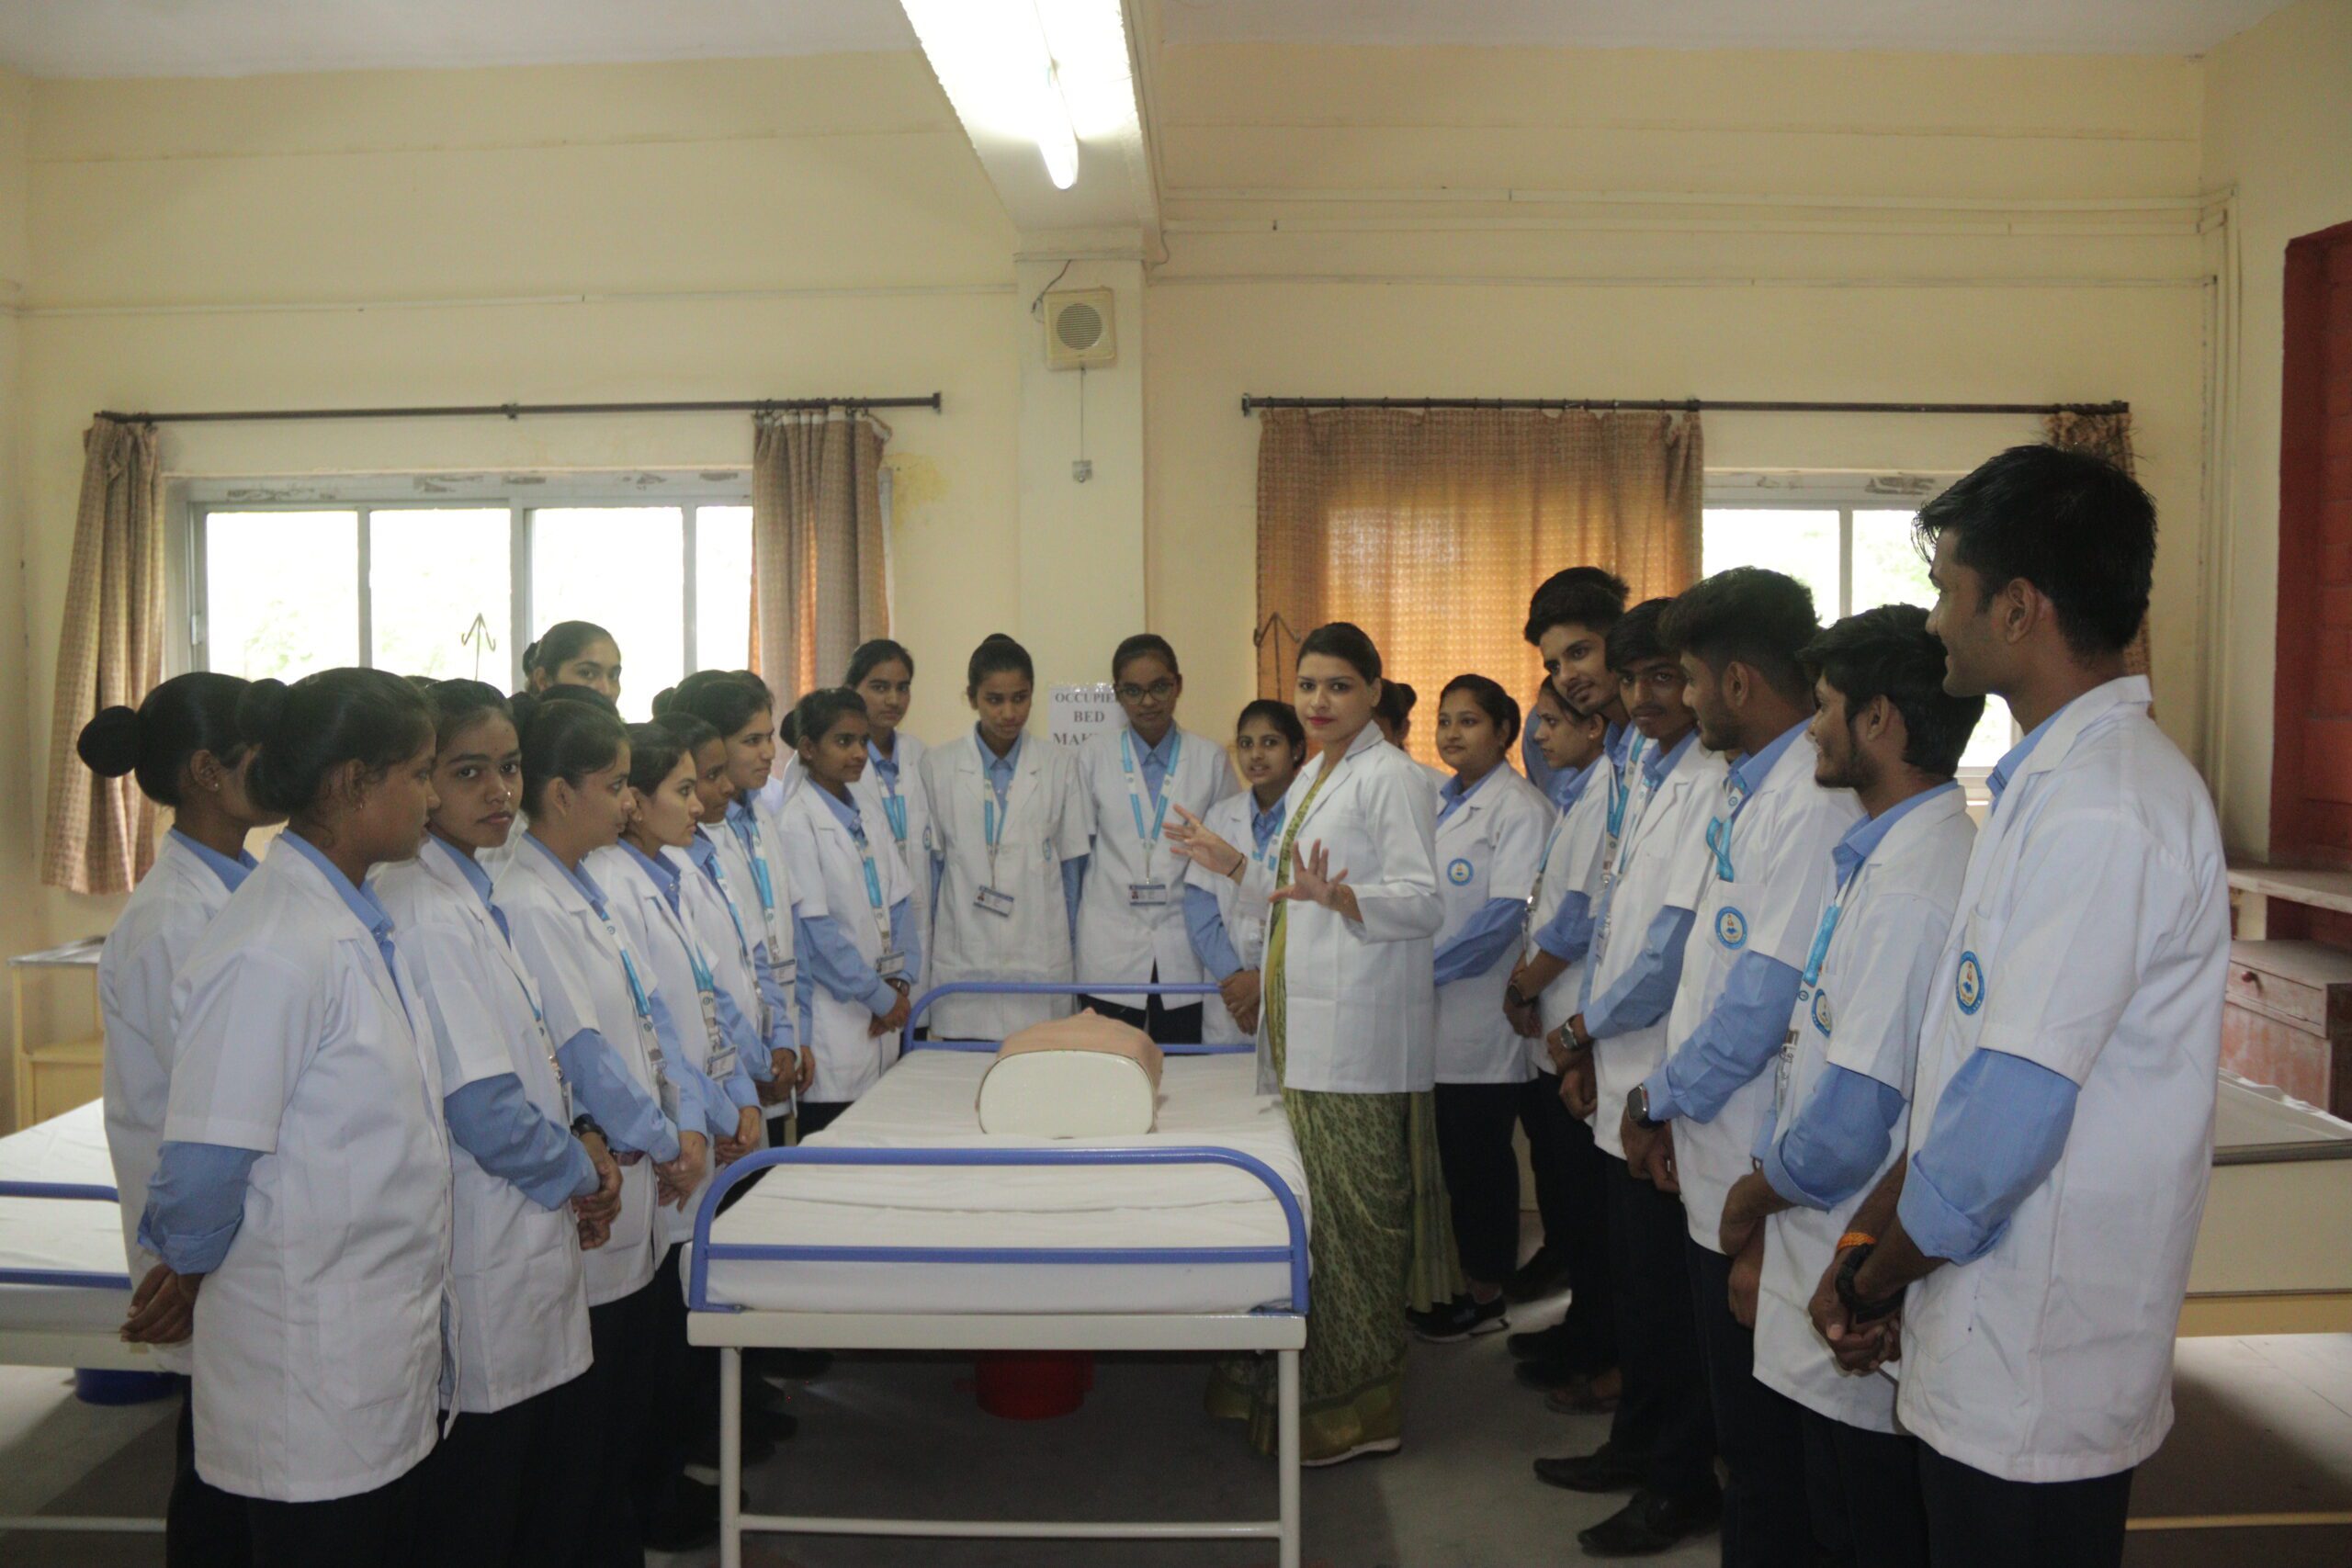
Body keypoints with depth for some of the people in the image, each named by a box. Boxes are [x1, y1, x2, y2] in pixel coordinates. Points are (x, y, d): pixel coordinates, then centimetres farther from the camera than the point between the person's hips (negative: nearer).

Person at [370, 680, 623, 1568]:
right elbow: (480, 1104, -23)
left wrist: (580, 1139, 2)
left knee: (560, 1495, 21)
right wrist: (576, 1173, -7)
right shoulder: (426, 913, -21)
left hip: (532, 1242, 9)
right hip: (486, 1267, -9)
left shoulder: (469, 890, 9)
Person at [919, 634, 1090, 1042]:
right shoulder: (937, 766, 4)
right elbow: (930, 865, 8)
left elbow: (1072, 867, 10)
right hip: (961, 960, 0)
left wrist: (1072, 953, 9)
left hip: (1040, 961, 0)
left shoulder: (1057, 770, 6)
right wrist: (928, 950, 6)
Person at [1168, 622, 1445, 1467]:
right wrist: (1233, 864, 23)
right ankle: (1304, 1377, 23)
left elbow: (1423, 901, -17)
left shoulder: (1391, 777, -8)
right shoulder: (1311, 779, 20)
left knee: (1349, 1212, -4)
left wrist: (1335, 895, -32)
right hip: (1302, 1026, 9)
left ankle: (1357, 1405, 8)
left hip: (1358, 1034, -9)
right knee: (1304, 1202, 12)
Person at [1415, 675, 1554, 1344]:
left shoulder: (1519, 808, -10)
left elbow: (1505, 915, -17)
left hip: (1480, 1015, -7)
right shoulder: (1436, 802, 14)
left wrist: (1424, 970, -15)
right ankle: (1455, 1284, 26)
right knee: (1448, 1155, 13)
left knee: (1479, 1157, 4)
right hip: (1431, 1014, 7)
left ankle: (1486, 1297, 18)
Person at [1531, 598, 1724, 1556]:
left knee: (1668, 1283, 4)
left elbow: (1679, 937, -19)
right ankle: (1639, 1445, 34)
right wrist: (1587, 1048, 13)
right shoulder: (1645, 776, 13)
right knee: (1632, 1271, 18)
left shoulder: (1715, 784, -16)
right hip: (1621, 1068, 8)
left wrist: (1586, 1026, -7)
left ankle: (1683, 1481, 21)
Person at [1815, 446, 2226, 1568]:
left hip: (2037, 1376, -9)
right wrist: (1870, 1241, 6)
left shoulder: (2103, 809, -22)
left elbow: (2015, 1104, -25)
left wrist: (1884, 1270, -9)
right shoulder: (2054, 779, 10)